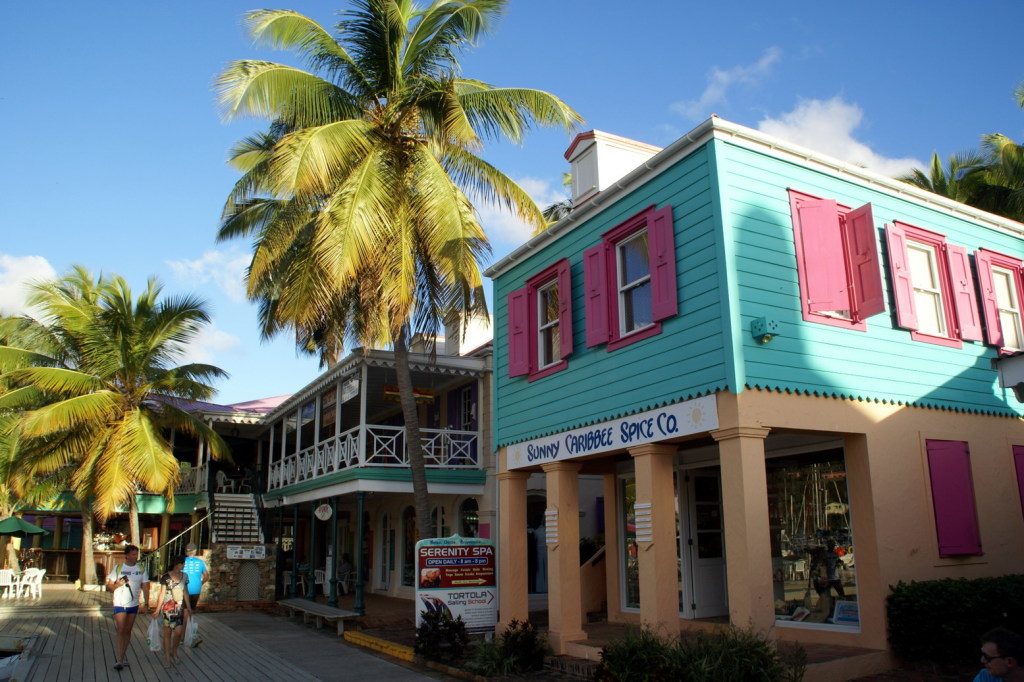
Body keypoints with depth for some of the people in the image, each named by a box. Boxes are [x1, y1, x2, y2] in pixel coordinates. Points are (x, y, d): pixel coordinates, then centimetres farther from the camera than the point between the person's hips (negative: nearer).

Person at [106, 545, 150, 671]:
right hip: (120, 604, -3)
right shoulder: (118, 568, -2)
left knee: (128, 631, 11)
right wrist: (118, 584, -21)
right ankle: (119, 660, -7)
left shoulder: (141, 569, 4)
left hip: (134, 604, 3)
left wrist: (146, 604, -2)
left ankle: (123, 656, 23)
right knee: (120, 631, -9)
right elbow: (109, 586, 0)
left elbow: (145, 587, 5)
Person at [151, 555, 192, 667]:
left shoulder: (185, 576, 6)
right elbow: (162, 593, -4)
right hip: (168, 607, -3)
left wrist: (188, 607, 17)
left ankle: (174, 651, 23)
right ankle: (167, 657, 16)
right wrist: (158, 609, -5)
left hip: (179, 607, 3)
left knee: (178, 632, -1)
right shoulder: (166, 577, -7)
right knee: (167, 632, 4)